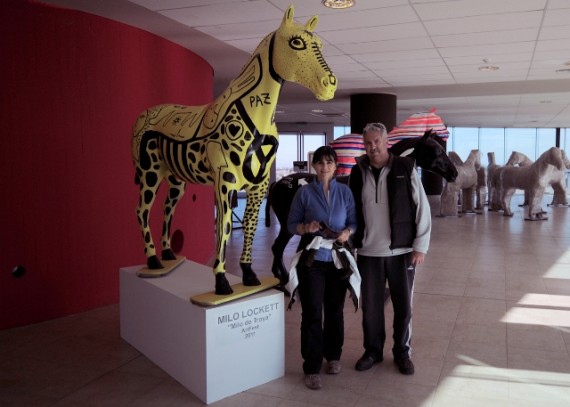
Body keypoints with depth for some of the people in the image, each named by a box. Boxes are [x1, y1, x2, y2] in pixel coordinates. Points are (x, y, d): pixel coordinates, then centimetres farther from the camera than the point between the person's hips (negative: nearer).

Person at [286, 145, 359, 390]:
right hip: (312, 260, -2)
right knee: (312, 314, -2)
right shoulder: (304, 192, -3)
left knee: (335, 311, 15)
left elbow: (354, 221, 6)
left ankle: (333, 356, 35)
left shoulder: (345, 192, 4)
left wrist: (348, 232, -14)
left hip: (338, 259, 3)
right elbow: (291, 225, -1)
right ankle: (312, 369, 8)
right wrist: (306, 227, -20)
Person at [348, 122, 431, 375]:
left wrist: (420, 246, -7)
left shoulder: (405, 169, -4)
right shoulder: (358, 173, 3)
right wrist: (350, 242, 3)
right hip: (368, 252, 2)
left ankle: (402, 353, 29)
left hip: (401, 251, -2)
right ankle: (373, 351, 30)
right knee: (370, 306, 11)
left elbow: (422, 208, -4)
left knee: (403, 306, 9)